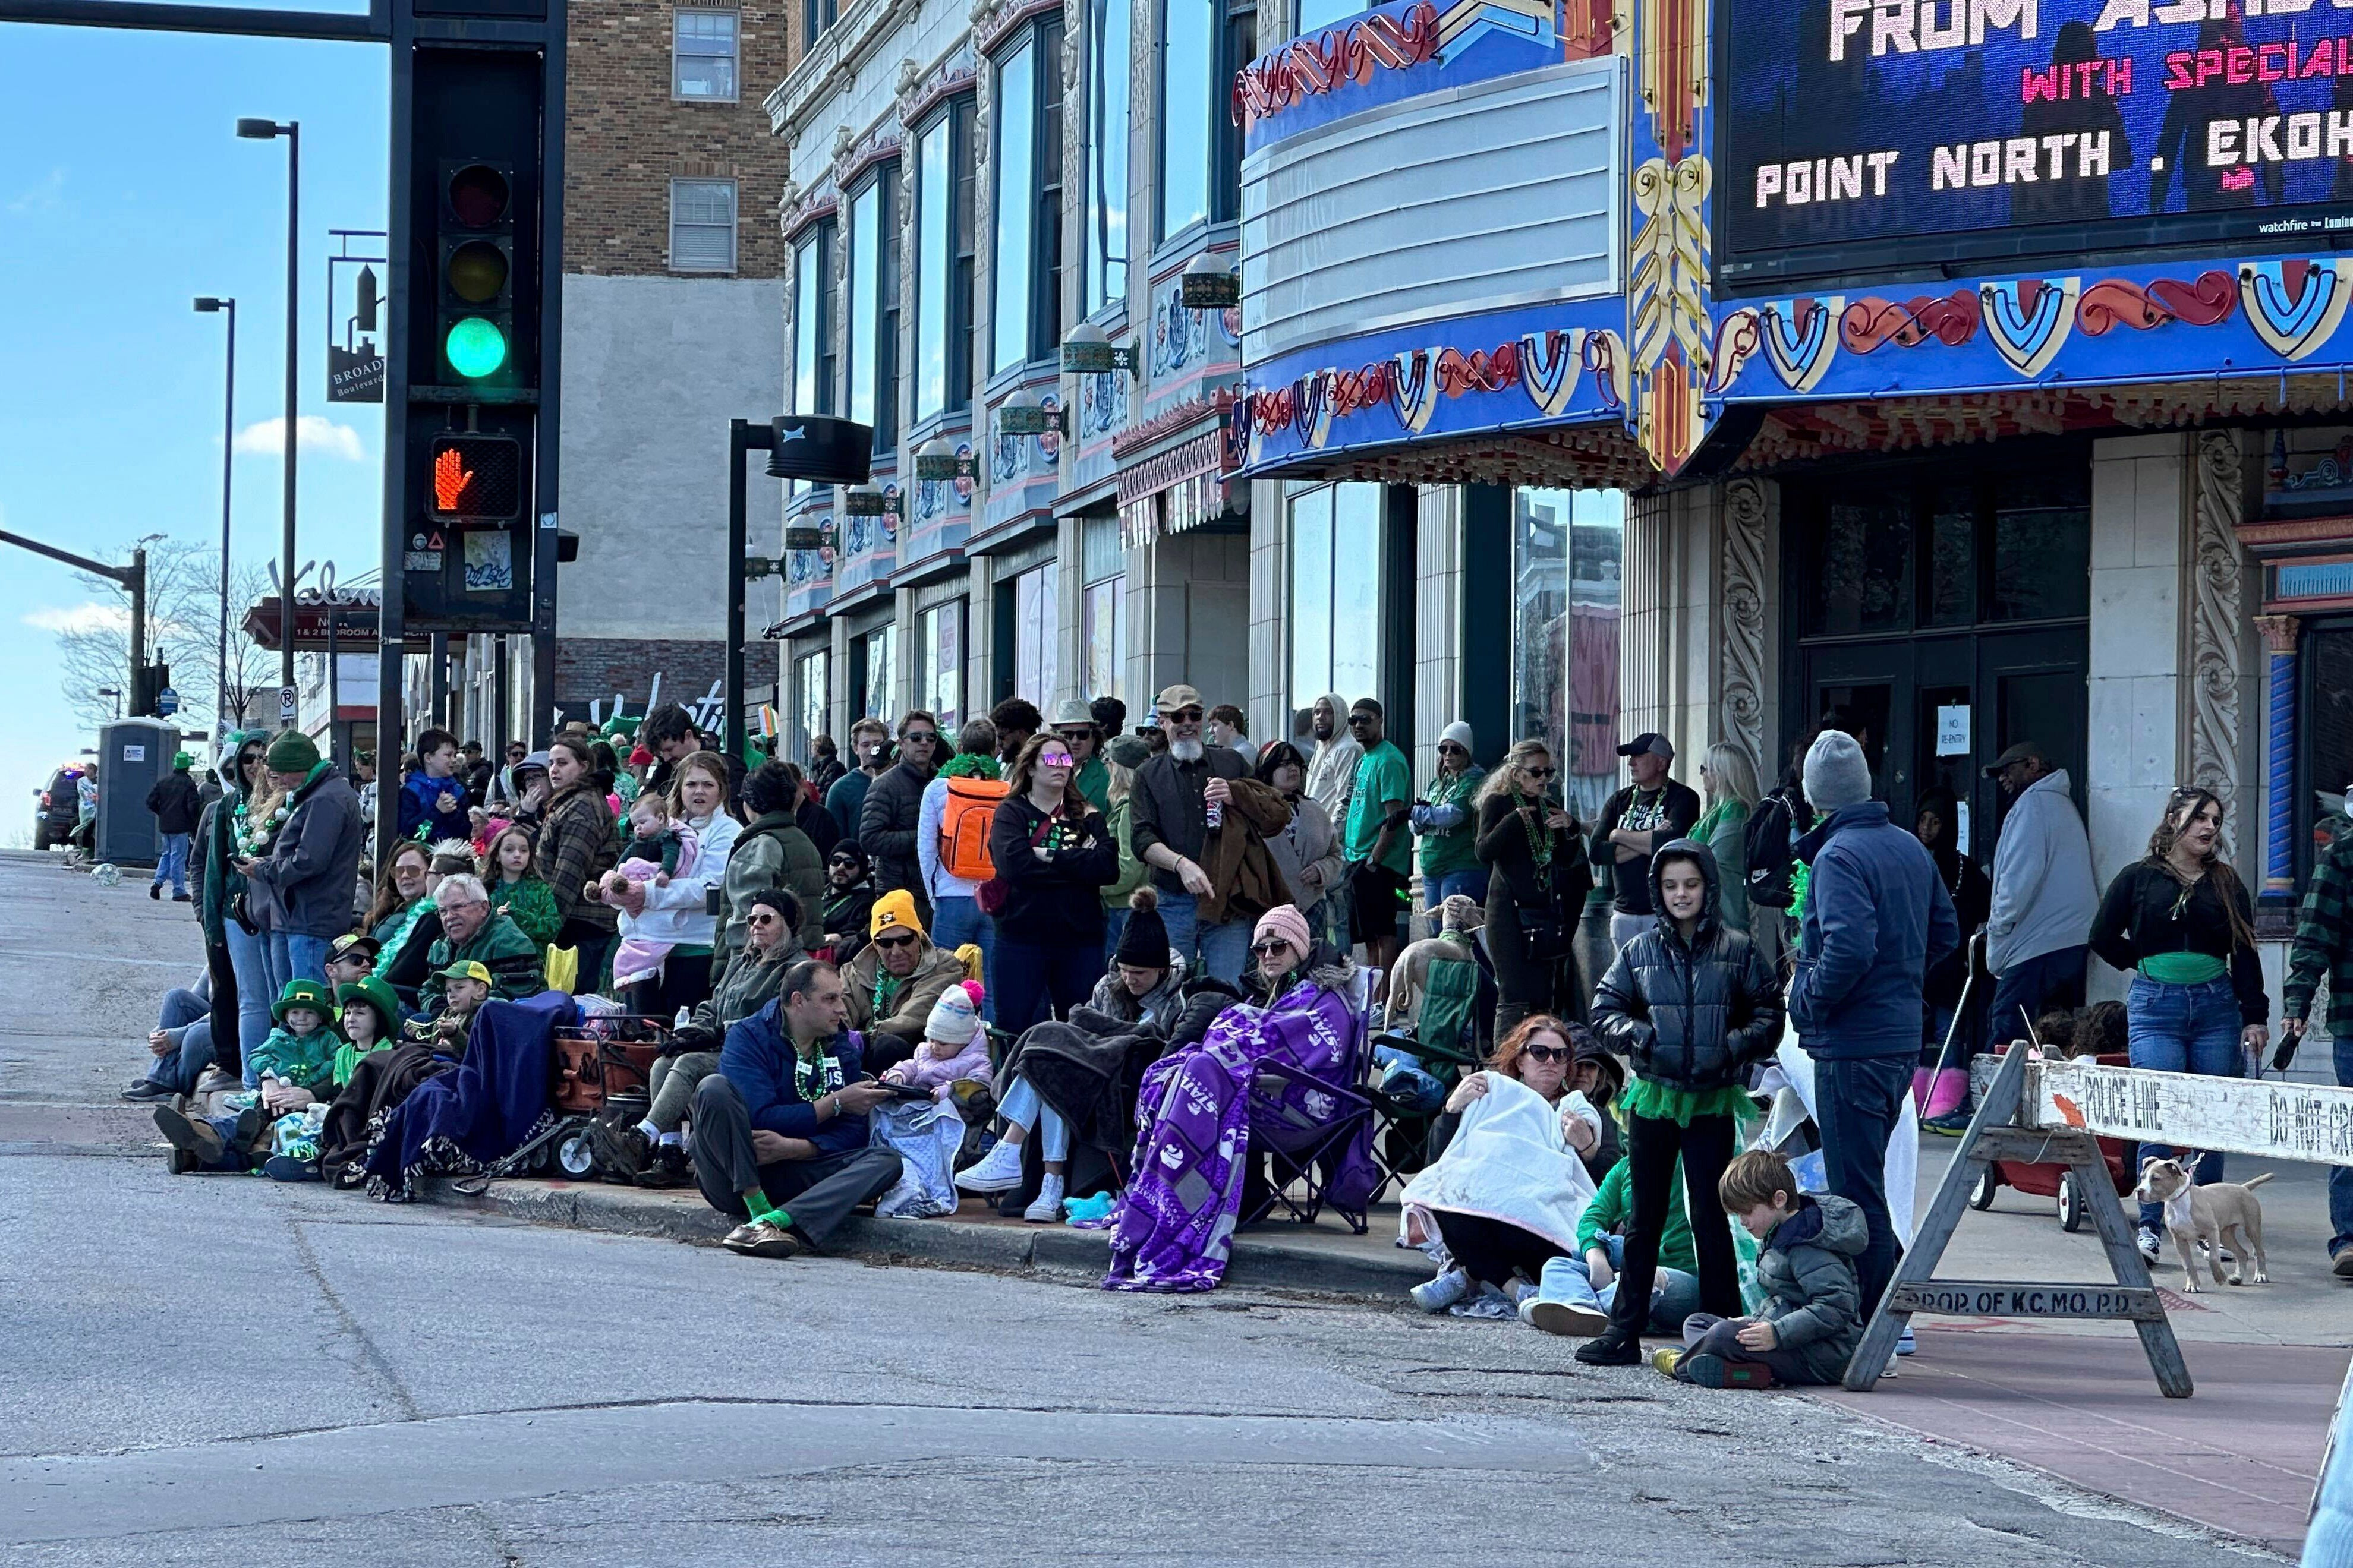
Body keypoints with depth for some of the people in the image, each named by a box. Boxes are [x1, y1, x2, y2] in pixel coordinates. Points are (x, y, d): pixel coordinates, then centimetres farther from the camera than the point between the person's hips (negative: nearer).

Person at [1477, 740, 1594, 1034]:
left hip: (1546, 909, 6)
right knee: (1515, 998, -12)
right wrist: (1513, 822, -25)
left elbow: (1567, 860, 15)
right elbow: (1484, 852, -15)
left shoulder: (1549, 807, 15)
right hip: (1510, 910, -6)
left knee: (1547, 998, 4)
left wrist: (1570, 829, -2)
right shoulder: (1498, 804, -2)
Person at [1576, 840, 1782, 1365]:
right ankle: (1624, 1332, 10)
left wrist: (1734, 1046, -14)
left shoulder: (1738, 951, 2)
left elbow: (1769, 1016, 2)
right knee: (1645, 1218, 7)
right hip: (1652, 1099, 2)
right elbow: (1603, 1010, 9)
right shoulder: (1640, 951, 7)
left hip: (1713, 1101, -2)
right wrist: (1637, 1034, -10)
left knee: (1712, 1219, 1)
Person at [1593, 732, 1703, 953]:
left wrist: (1620, 835, -5)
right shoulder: (1619, 801, 15)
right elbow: (1597, 852, 3)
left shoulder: (1682, 798, -1)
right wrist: (1648, 843, -10)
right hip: (1624, 914, 5)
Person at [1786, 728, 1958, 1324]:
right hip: (1903, 1038, 9)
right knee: (1869, 1180, 20)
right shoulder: (1910, 847, 10)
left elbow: (1851, 947, -27)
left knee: (1856, 1191, -4)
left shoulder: (1839, 856, -17)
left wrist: (1807, 1000, -13)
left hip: (1852, 1045, -9)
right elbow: (1946, 931, 19)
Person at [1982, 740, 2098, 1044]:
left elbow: (2021, 875, -14)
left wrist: (1998, 925, -6)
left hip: (2035, 948, -10)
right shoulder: (2065, 805, 25)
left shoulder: (2034, 803, -4)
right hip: (2075, 946, 10)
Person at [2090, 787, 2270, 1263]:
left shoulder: (2228, 883, 10)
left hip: (2216, 1006, 2)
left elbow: (2245, 954, 8)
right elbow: (2103, 936, 11)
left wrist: (2254, 1016, 2)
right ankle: (2151, 1227, -8)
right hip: (2155, 1007, -2)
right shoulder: (2139, 878, 5)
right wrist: (2145, 964, 9)